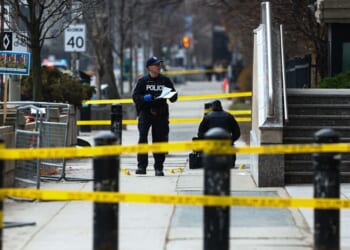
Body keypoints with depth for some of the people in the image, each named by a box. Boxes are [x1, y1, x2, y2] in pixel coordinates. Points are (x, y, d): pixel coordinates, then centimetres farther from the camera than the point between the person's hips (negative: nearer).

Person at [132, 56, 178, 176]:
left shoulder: (165, 80, 10)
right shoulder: (143, 81, 4)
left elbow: (174, 97, 14)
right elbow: (135, 96, 1)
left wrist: (171, 96, -9)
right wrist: (144, 98, -18)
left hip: (161, 113, 2)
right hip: (145, 112, -2)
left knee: (160, 139, 3)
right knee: (142, 138, -13)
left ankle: (159, 168, 8)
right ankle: (141, 166, -12)